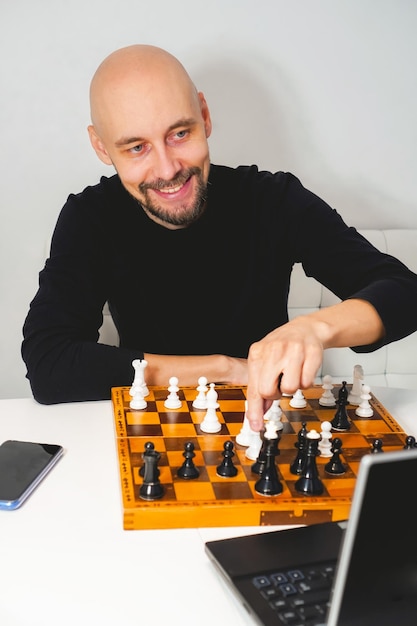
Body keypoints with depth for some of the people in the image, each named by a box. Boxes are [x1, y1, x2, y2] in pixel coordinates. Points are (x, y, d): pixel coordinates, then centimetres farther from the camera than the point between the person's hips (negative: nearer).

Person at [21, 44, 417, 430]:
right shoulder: (90, 219, -12)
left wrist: (315, 327, -40)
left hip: (266, 421, 1)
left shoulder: (274, 201, -13)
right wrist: (225, 366, -21)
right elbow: (46, 366, -22)